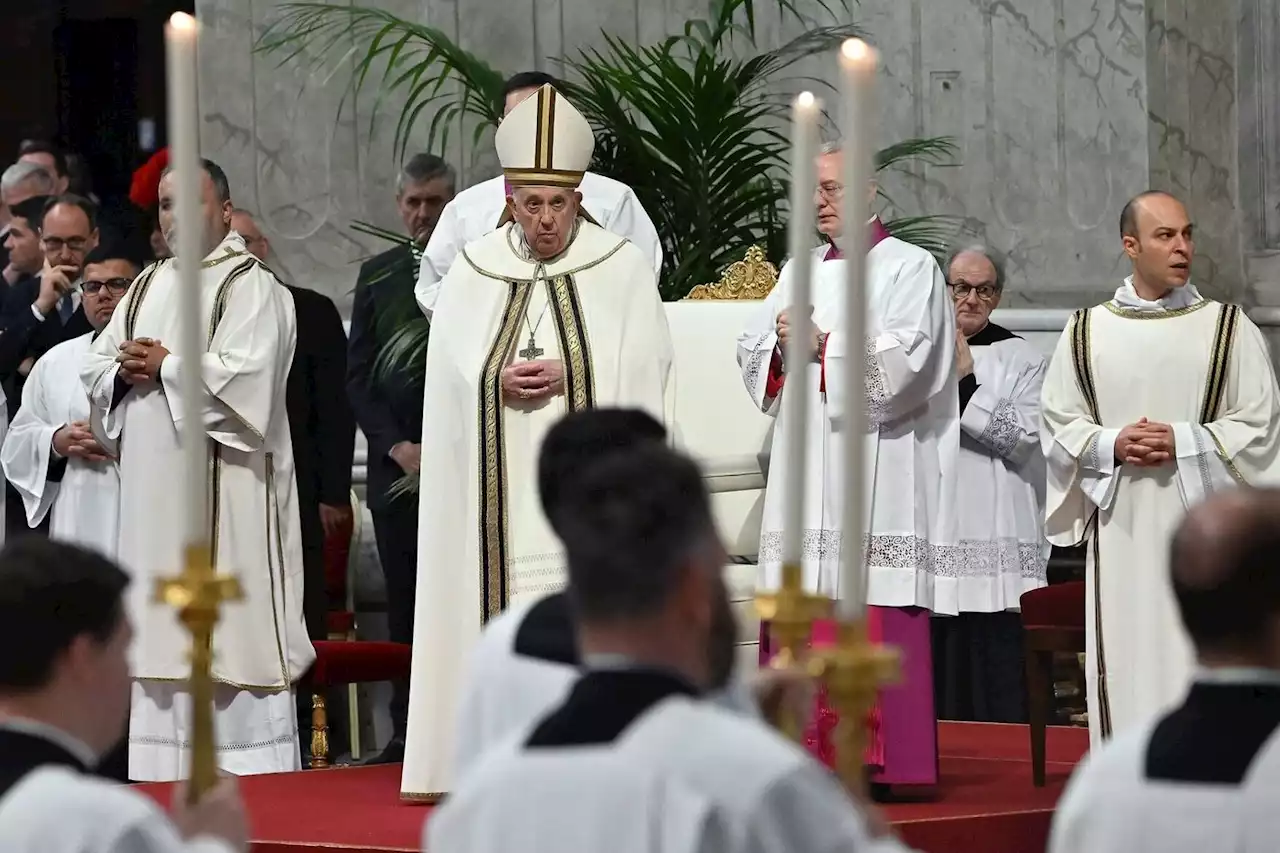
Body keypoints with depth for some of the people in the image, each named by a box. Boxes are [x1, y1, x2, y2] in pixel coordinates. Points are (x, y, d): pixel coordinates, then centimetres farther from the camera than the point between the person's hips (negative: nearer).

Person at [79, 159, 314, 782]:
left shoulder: (251, 286, -5)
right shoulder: (149, 286, 18)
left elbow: (245, 377, -18)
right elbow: (94, 367, 15)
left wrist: (164, 368, -9)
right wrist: (127, 371, -6)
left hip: (223, 491, -7)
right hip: (153, 487, 7)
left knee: (230, 631, -8)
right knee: (162, 635, 7)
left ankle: (248, 775, -6)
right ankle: (162, 771, 10)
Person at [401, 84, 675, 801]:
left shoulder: (623, 270, 3)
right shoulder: (474, 275, 9)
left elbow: (644, 385, -1)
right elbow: (449, 383, 6)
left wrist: (565, 378, -12)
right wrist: (501, 386, -12)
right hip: (502, 491, 2)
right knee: (503, 614, -4)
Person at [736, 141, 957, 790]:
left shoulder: (909, 268, 2)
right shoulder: (800, 271, 21)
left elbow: (905, 362, -11)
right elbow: (752, 355, 16)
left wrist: (823, 345, -9)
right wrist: (782, 345, -5)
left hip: (876, 474, -6)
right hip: (806, 469, 6)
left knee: (876, 624, -10)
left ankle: (882, 760, -10)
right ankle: (812, 755, 2)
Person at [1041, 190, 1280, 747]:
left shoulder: (1229, 329, 4)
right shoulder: (1088, 332, 9)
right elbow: (1058, 425, 10)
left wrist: (1183, 442, -12)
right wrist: (1111, 445, -9)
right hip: (1121, 529, 1)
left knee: (1198, 657, -5)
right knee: (1127, 657, -1)